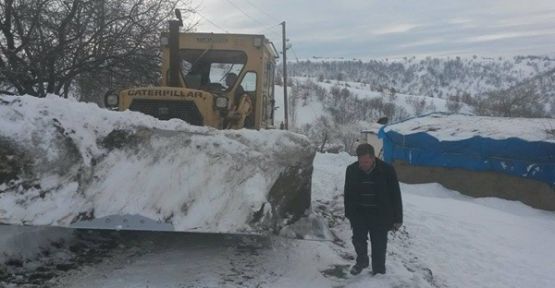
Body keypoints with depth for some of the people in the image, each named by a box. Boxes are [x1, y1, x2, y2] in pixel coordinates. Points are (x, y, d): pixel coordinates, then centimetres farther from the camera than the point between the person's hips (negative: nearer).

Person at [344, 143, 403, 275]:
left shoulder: (387, 170, -15)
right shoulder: (352, 169, -6)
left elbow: (395, 196, -8)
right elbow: (348, 194, 6)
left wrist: (397, 218, -6)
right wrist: (349, 213, 7)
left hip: (380, 216, -2)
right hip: (359, 214, 3)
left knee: (379, 246, 6)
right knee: (358, 240, 12)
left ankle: (379, 272, 24)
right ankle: (361, 261, 40)